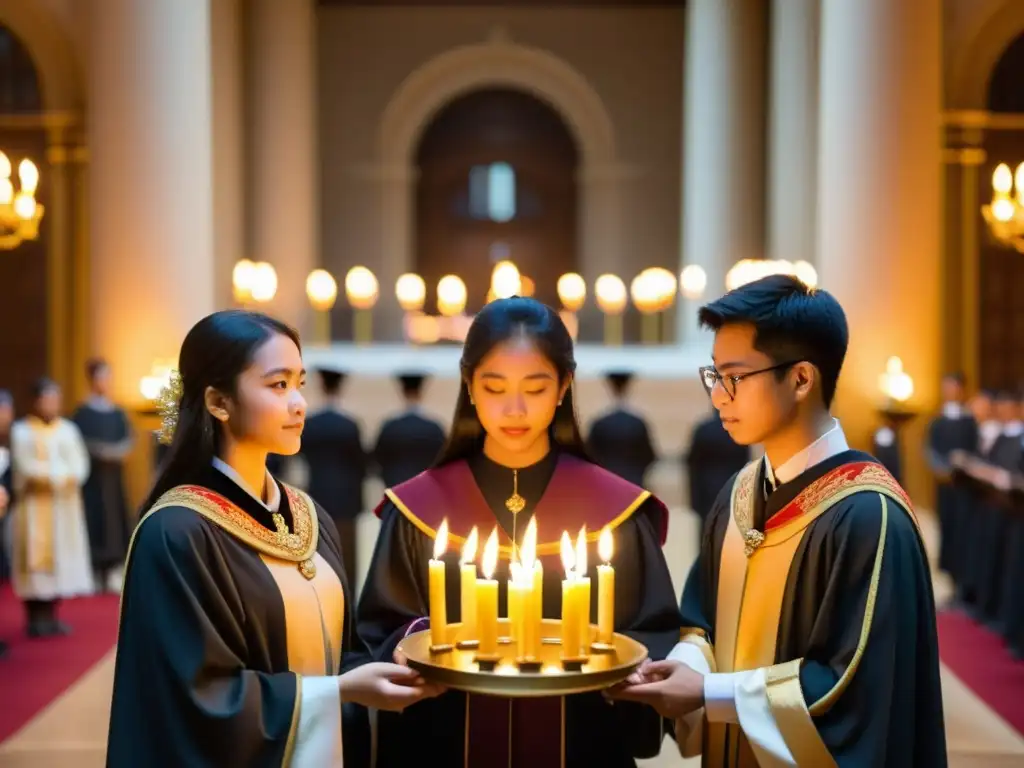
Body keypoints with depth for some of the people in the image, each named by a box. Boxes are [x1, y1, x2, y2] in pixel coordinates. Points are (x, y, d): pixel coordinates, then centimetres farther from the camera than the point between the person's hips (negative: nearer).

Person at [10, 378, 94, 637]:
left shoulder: (68, 429, 9)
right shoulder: (21, 431, -3)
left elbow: (80, 465, 2)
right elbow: (27, 467, -13)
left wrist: (52, 475, -15)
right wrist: (61, 476, -13)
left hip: (64, 504, 4)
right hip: (34, 504, -4)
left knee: (61, 555, 4)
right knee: (36, 558, -5)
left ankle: (51, 616, 11)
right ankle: (35, 618, 0)